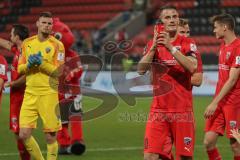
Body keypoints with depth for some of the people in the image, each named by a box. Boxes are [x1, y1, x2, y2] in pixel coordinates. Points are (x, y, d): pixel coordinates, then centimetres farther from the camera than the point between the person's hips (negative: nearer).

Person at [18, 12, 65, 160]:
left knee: (51, 137, -1)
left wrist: (41, 63, -19)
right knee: (24, 135, -1)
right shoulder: (27, 43, 10)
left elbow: (58, 72, -9)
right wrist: (29, 64, -10)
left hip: (49, 94, -4)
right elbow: (20, 69, 10)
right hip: (30, 94, 4)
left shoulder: (57, 45, -3)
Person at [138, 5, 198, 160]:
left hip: (182, 109, -2)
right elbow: (141, 70, -4)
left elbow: (192, 67, -18)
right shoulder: (152, 44, 9)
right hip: (158, 109, 2)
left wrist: (170, 47, -23)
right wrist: (154, 47, -15)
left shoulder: (187, 43, 0)